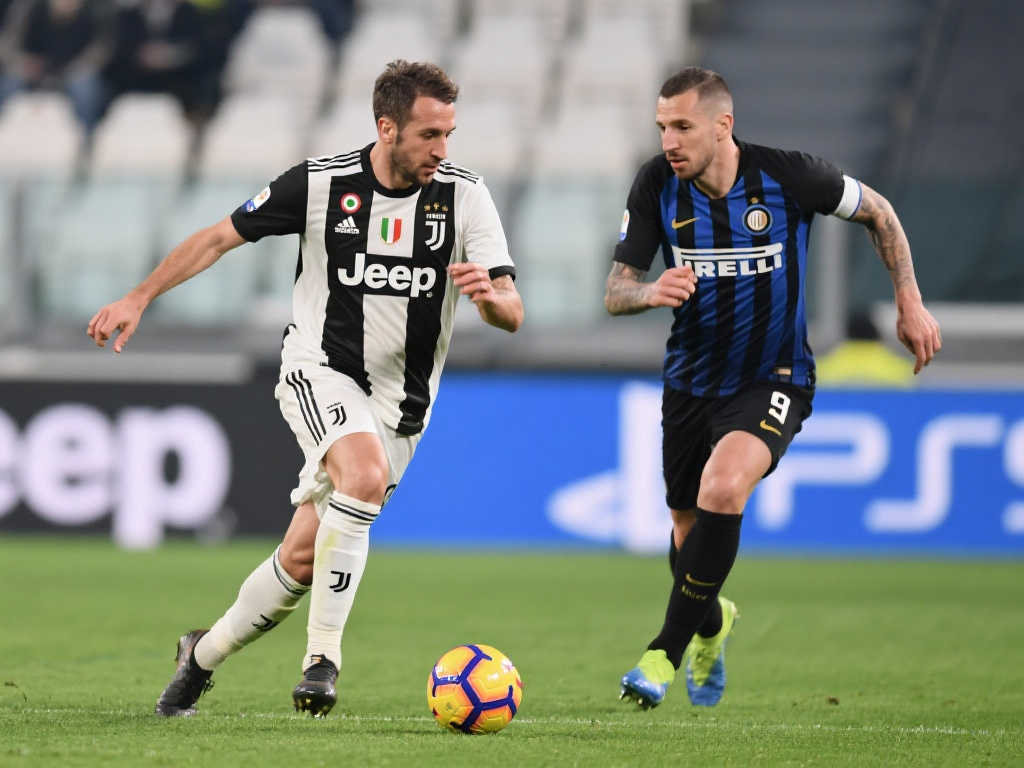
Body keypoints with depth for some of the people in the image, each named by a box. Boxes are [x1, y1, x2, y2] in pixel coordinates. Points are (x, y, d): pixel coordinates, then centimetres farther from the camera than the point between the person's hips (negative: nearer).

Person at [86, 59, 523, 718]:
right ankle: (324, 655, -26)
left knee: (304, 558, -1)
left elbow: (512, 314, -10)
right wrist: (138, 300, -1)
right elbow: (221, 237, 3)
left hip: (401, 403, 2)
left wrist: (490, 294, -34)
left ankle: (206, 653, 25)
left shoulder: (465, 196, -7)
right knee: (366, 475, -33)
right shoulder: (321, 183, -9)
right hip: (320, 372, -2)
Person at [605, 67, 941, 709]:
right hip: (692, 382, 4)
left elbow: (876, 211, 1)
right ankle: (711, 622, 50)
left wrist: (910, 303, 0)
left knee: (722, 489, -30)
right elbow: (617, 292, -8)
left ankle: (668, 650, -19)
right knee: (689, 530, 14)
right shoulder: (657, 186, -10)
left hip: (773, 381, -4)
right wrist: (652, 290, -32)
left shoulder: (788, 177, -17)